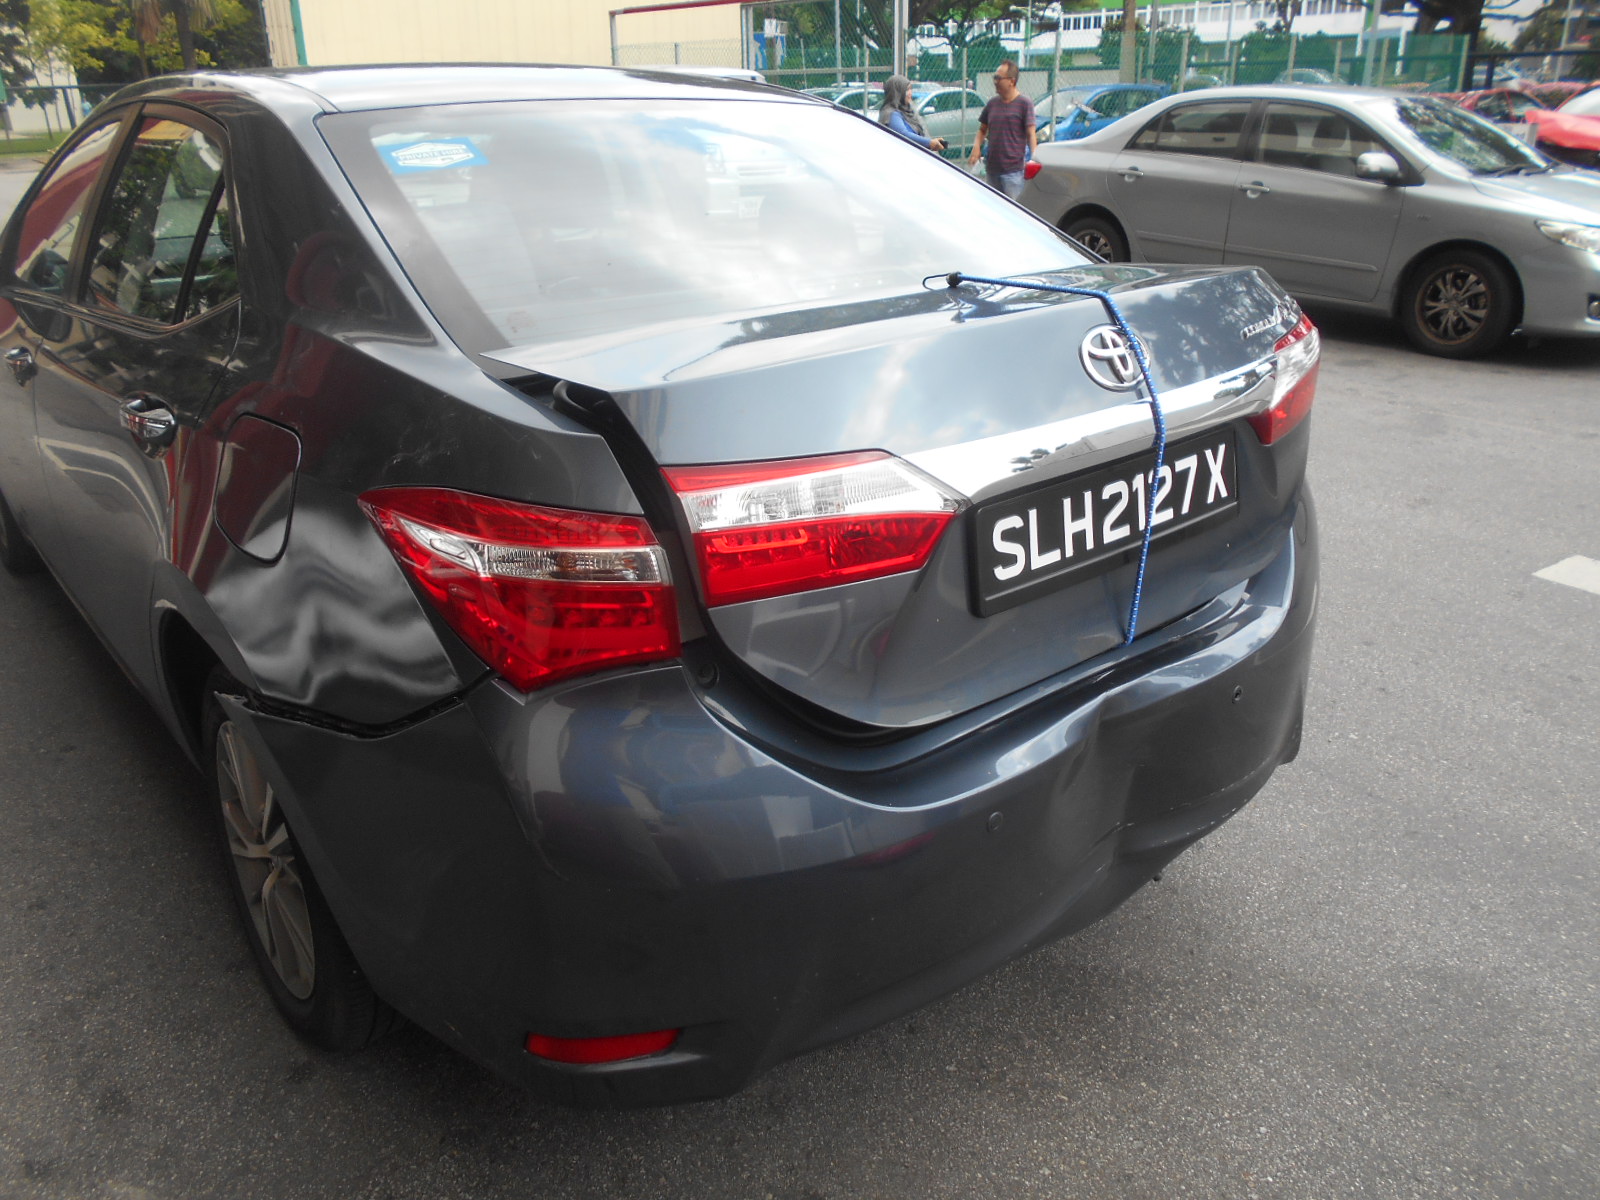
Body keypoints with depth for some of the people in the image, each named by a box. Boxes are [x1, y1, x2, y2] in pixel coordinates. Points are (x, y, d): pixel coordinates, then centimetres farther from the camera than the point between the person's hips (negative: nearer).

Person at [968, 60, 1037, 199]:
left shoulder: (1024, 103, -4)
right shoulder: (993, 103, 11)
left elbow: (1031, 134, -7)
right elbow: (982, 129, 20)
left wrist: (1034, 158, -21)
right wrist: (977, 146, -1)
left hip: (1013, 170, -6)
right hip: (992, 167, 6)